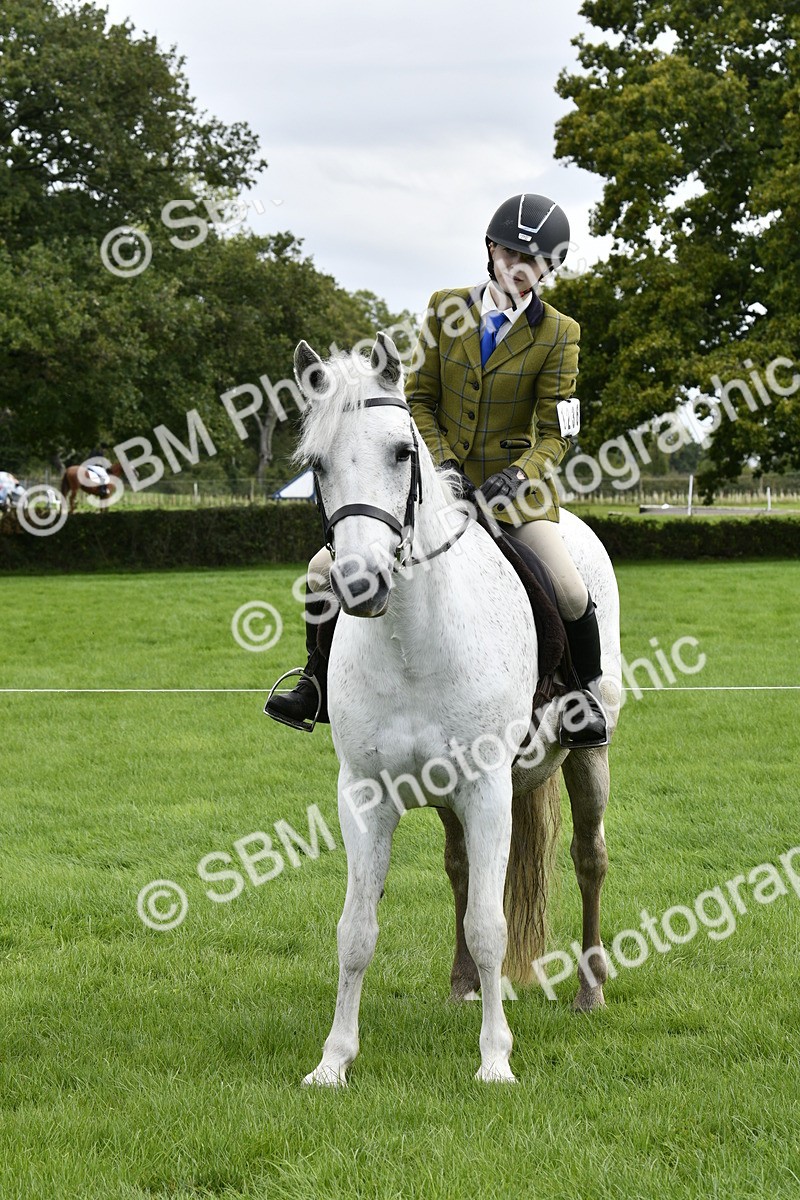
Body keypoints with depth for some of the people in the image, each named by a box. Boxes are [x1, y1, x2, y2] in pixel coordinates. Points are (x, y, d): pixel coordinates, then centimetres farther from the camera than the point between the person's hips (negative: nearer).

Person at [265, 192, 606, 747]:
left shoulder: (559, 335, -5)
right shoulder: (446, 308, 1)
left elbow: (555, 436, -7)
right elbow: (419, 399, 4)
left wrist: (512, 477, -25)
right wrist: (442, 465, -12)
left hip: (514, 483, -3)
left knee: (568, 591, -25)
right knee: (326, 567, -7)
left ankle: (588, 692, 4)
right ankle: (319, 685, 13)